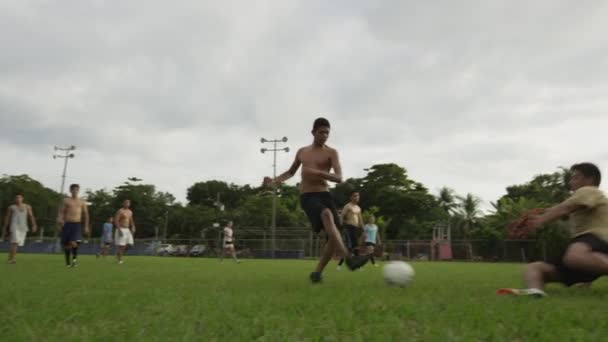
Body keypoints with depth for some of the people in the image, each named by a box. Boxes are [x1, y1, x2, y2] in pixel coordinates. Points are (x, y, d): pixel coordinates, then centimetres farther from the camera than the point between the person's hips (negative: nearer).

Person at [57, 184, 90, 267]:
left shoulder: (82, 202, 9)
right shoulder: (66, 200, 6)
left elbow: (85, 214, 11)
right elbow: (61, 212, 1)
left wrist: (86, 226, 7)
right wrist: (60, 220, -19)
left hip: (77, 224, -1)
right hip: (67, 224, 1)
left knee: (74, 243, -20)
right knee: (66, 244, 5)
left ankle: (75, 257, 3)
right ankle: (67, 261, 22)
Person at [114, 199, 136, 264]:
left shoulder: (130, 212, 14)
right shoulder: (120, 211, -9)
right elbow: (116, 220, -16)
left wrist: (133, 228, 3)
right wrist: (119, 230, -23)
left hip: (127, 230, 8)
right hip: (121, 230, -8)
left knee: (129, 244, 1)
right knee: (121, 245, -8)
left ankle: (118, 254, 19)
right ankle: (120, 260, 0)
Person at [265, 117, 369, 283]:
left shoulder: (331, 152, 4)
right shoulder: (302, 152, 15)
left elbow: (339, 178, -9)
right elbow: (290, 172, 30)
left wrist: (317, 172, -23)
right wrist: (274, 181, 13)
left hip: (324, 195, 1)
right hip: (307, 197, -1)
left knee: (333, 235, -7)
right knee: (327, 215, -33)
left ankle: (317, 272, 13)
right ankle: (349, 258, -42)